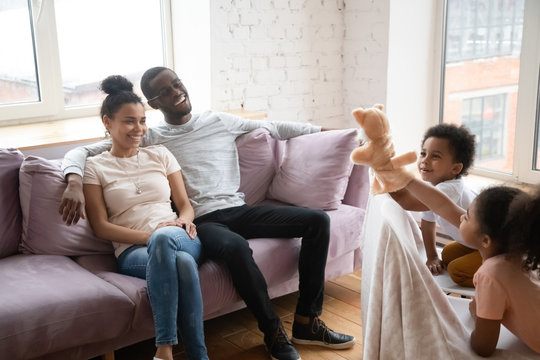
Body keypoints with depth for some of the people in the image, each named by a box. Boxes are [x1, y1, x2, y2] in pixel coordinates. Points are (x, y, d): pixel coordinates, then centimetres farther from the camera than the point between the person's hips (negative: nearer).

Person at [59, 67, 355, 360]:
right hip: (201, 222, -5)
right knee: (236, 247, -39)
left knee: (317, 220, -10)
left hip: (239, 209, 5)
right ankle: (273, 334, -19)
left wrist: (323, 129, 28)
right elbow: (81, 152, 4)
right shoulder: (148, 139, 6)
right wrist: (74, 181, -19)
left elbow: (272, 127, 25)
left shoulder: (219, 121, 17)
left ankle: (306, 322, -8)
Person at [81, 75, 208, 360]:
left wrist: (184, 222, -8)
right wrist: (148, 235, -14)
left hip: (180, 240, 2)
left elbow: (185, 204, 17)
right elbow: (101, 226, 1)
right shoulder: (95, 167, 9)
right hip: (133, 251, -2)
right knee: (181, 262, -39)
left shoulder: (160, 154, 17)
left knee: (163, 238, -38)